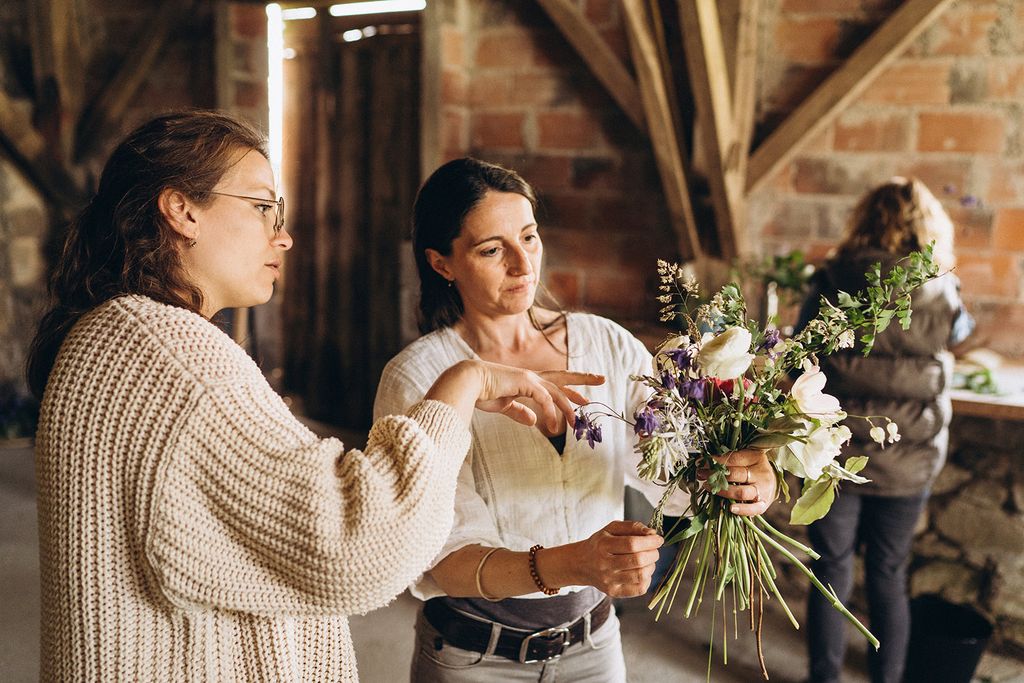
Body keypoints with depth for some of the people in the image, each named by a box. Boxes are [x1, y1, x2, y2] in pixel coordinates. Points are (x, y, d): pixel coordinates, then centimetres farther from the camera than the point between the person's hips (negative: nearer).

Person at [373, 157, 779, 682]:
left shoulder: (608, 346, -6)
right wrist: (568, 565, -39)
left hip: (594, 641, 4)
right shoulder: (417, 380, -17)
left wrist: (746, 480, -35)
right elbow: (440, 559, -23)